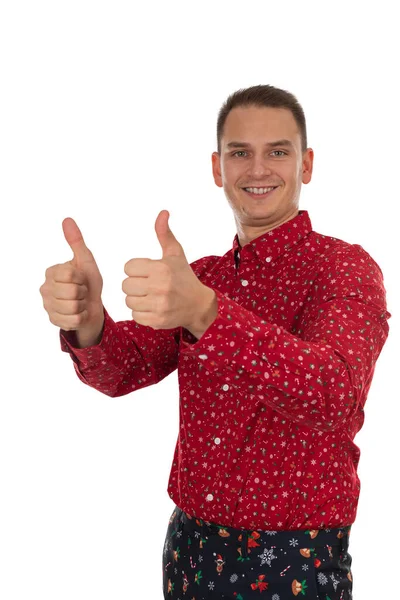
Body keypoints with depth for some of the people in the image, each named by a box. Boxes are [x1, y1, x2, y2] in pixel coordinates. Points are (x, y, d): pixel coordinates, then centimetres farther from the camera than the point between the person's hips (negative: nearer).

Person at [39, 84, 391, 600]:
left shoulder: (345, 267, -11)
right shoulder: (200, 277, 7)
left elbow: (332, 395, -30)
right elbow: (123, 369, -6)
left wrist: (204, 311, -45)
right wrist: (86, 321, -29)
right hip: (188, 547, 5)